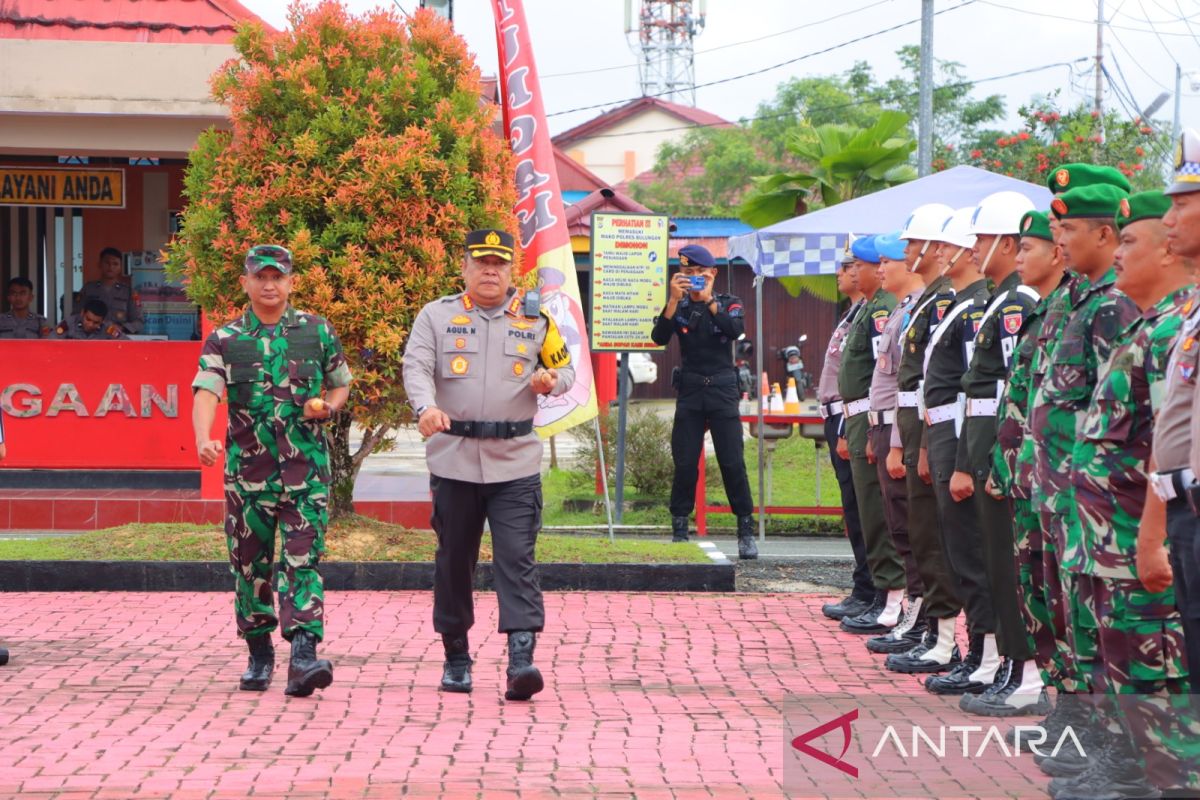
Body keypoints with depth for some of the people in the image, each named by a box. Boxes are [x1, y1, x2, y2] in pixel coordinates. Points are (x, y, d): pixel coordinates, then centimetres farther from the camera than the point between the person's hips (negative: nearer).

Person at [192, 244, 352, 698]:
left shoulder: (318, 332, 8)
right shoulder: (224, 341, 3)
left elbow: (341, 385, 19)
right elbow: (206, 394, -11)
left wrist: (328, 406, -4)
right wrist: (204, 439, -31)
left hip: (306, 469, -1)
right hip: (247, 470, 1)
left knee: (302, 562, -11)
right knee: (250, 566, 8)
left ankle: (304, 655, -19)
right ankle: (259, 656, 23)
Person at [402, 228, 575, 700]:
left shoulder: (536, 319, 10)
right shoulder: (436, 316, 5)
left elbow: (566, 368, 19)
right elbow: (416, 366, -8)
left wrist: (551, 380, -7)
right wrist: (426, 407, -29)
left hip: (516, 462, 0)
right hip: (454, 460, 0)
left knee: (517, 557, -11)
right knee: (454, 559, 8)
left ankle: (521, 660, -17)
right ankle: (456, 657, 21)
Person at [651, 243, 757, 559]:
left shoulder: (729, 304, 6)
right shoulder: (679, 307, 8)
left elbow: (735, 330, -15)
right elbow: (659, 338, -9)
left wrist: (708, 299, -17)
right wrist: (674, 300, -18)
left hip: (722, 390, -1)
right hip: (689, 390, 1)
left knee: (732, 462, -4)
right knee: (685, 463, -1)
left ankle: (746, 532, 1)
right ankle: (679, 531, 7)